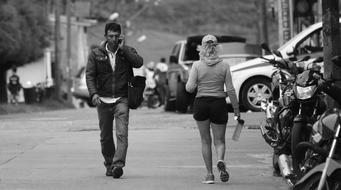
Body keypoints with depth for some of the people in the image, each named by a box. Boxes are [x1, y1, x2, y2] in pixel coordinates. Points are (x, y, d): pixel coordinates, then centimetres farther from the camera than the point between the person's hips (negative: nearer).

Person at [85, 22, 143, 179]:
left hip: (121, 99, -2)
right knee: (105, 136, 10)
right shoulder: (96, 54, 5)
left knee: (122, 133, -16)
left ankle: (118, 164, -24)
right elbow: (90, 75, -1)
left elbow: (139, 63, -15)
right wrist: (93, 93, -16)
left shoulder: (127, 51, 4)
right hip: (103, 100, 2)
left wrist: (122, 48, -13)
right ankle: (109, 165, 25)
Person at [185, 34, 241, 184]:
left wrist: (187, 84, 13)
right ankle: (220, 161, -22)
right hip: (219, 103, 0)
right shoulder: (224, 65, -4)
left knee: (205, 140, 12)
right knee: (219, 140, 10)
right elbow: (230, 90, -4)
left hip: (201, 104, 0)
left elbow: (190, 88, -10)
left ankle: (209, 174, 9)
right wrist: (236, 109, 4)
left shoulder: (197, 65, -5)